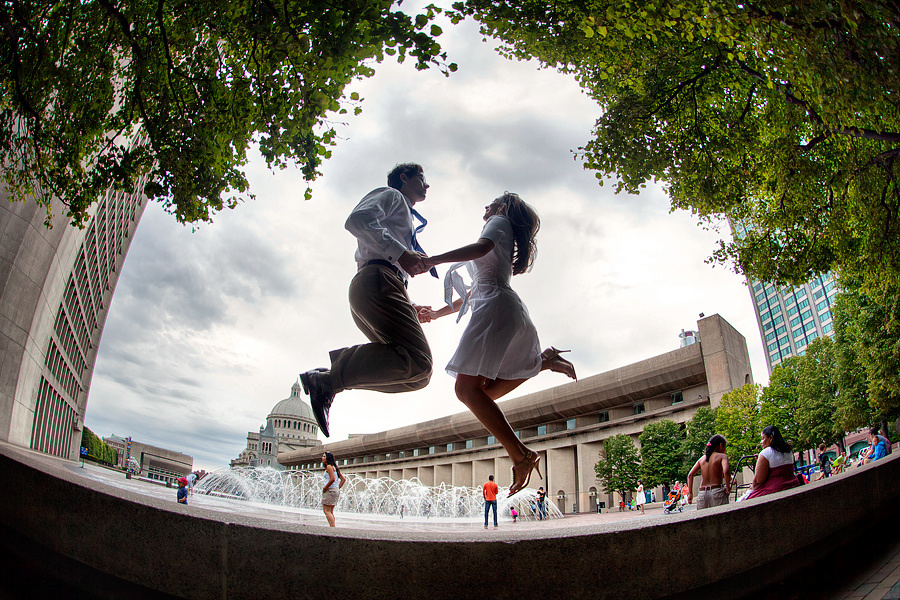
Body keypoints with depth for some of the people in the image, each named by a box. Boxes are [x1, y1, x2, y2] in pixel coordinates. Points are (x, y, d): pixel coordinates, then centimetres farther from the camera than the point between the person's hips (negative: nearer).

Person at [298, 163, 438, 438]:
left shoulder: (405, 217, 40)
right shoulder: (390, 195, 14)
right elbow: (357, 220, -8)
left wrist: (408, 308, 28)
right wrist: (400, 252, -18)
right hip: (377, 279, -9)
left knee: (416, 376, -2)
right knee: (418, 364, -26)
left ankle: (331, 376, -9)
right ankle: (328, 379, -26)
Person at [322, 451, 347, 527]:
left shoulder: (329, 466, -8)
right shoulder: (334, 467, 19)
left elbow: (332, 479, -22)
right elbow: (343, 479, 17)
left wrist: (325, 488, -14)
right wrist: (338, 488, 13)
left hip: (330, 490, -9)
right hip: (336, 491, 9)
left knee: (327, 511, -9)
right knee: (331, 511, 13)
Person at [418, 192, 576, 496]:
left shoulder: (500, 221, 11)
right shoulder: (503, 249, 36)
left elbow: (482, 246, -14)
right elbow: (474, 295, 37)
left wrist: (431, 260, -20)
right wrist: (437, 314, 39)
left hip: (496, 306, -10)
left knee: (467, 389, -20)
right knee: (485, 392, 8)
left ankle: (521, 455, -26)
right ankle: (543, 360, 5)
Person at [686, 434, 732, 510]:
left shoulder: (702, 458, 16)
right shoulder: (722, 456, 2)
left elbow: (690, 475, 10)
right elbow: (726, 471, -18)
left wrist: (690, 493, 11)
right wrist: (728, 486, -5)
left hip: (702, 494, 5)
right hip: (717, 492, -5)